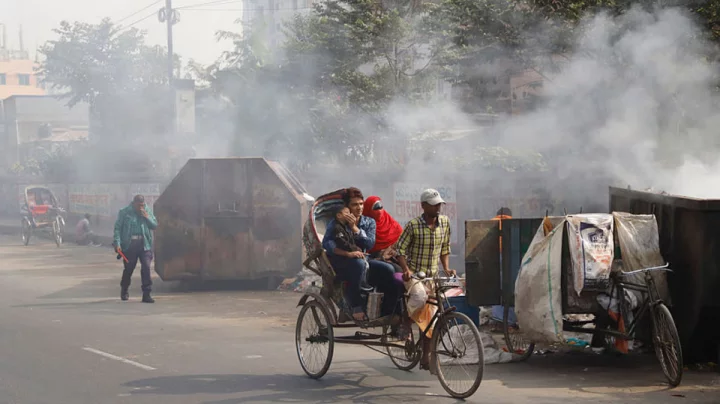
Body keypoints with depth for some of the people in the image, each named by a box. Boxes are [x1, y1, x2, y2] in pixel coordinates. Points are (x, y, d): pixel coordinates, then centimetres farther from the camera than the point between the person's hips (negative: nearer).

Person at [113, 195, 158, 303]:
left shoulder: (147, 212, 9)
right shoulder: (124, 212, 0)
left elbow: (155, 225, 7)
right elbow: (117, 228, -2)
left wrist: (147, 217, -8)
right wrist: (117, 243, -12)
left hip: (144, 245, 2)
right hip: (129, 245, -2)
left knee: (146, 267, -11)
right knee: (129, 268, 8)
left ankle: (146, 294, -9)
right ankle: (124, 291, 33)